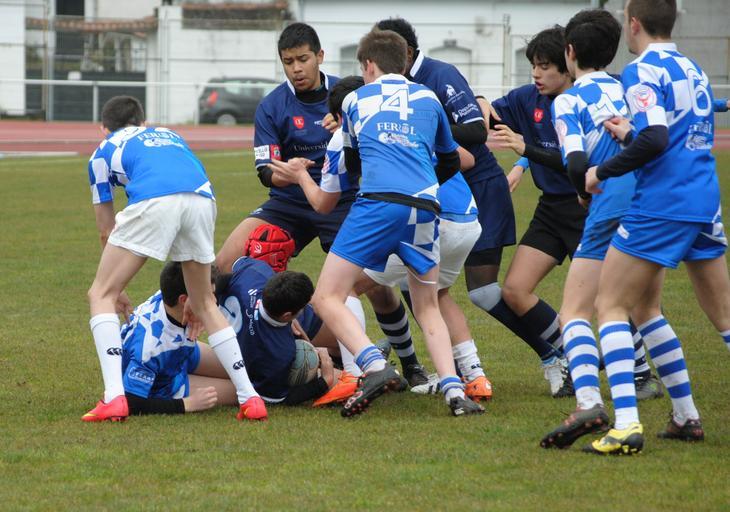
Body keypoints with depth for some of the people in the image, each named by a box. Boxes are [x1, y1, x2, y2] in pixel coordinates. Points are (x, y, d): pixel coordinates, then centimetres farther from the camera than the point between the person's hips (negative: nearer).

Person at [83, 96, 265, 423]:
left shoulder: (104, 152, 29)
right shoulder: (170, 136, 40)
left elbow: (106, 232, 33)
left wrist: (116, 291, 47)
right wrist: (197, 292, 44)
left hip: (153, 201, -4)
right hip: (203, 198, 4)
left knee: (101, 294, 10)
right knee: (205, 303, 23)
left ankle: (114, 397, -5)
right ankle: (249, 398, 15)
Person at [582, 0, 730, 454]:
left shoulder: (644, 72, -10)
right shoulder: (693, 69, 16)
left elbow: (654, 140, -22)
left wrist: (602, 171, -11)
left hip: (660, 206, -8)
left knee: (611, 305, -2)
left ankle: (627, 426, -14)